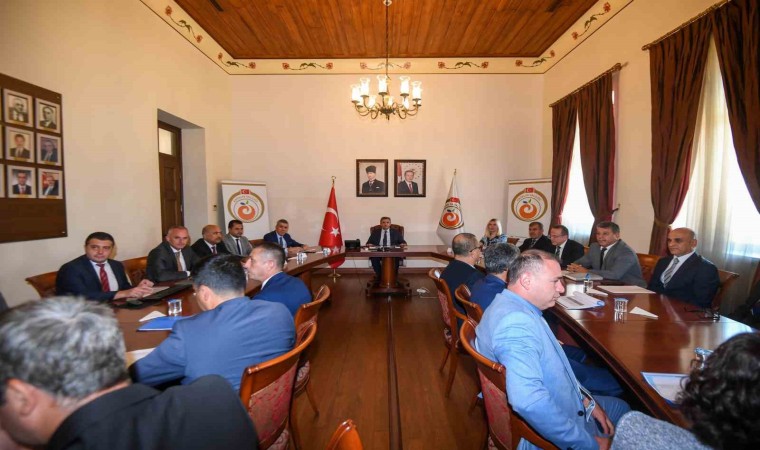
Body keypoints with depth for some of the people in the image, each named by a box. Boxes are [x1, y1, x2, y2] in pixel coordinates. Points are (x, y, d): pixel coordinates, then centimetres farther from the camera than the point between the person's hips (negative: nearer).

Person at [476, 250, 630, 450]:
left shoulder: (514, 307, -1)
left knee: (621, 407, 25)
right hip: (548, 430, -9)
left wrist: (586, 399, 6)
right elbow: (529, 402, -42)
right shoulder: (516, 322, -34)